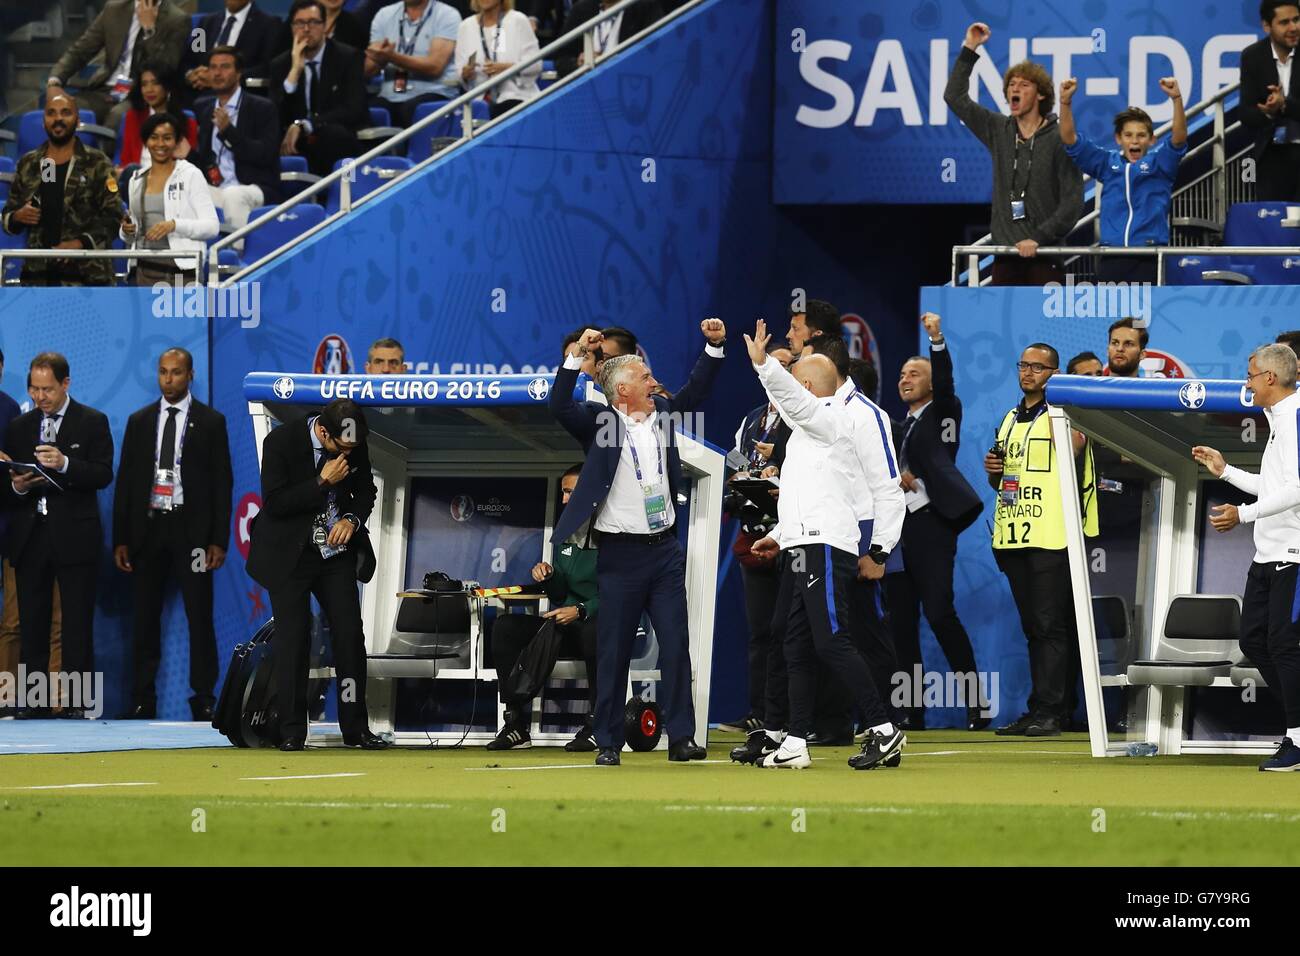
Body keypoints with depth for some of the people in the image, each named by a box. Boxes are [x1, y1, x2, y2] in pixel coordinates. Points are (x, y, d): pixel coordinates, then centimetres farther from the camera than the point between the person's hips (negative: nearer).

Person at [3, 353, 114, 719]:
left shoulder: (92, 422, 4)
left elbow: (103, 475, -7)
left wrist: (64, 464, -21)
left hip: (73, 536, -3)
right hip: (30, 536, 3)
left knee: (78, 623, -4)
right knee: (32, 624, 2)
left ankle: (77, 702, -3)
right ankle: (32, 701, 4)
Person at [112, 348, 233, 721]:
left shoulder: (210, 422, 3)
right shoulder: (139, 421, 10)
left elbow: (222, 482, 1)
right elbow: (125, 481, 10)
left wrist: (218, 540, -7)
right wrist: (120, 539, 3)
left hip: (190, 529, -3)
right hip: (147, 527, 3)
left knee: (200, 618, -3)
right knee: (144, 619, 3)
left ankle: (203, 700, 1)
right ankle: (143, 700, 7)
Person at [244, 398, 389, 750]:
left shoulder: (354, 445, -4)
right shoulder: (281, 441, -17)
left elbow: (365, 491, 11)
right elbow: (274, 504, -19)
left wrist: (352, 519, -9)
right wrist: (322, 481, -25)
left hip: (336, 550, 4)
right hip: (290, 553, -4)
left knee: (350, 635, -1)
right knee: (293, 638, -5)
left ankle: (355, 728, 5)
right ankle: (292, 731, 1)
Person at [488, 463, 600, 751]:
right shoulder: (566, 537, 15)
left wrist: (580, 611, -26)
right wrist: (549, 578, -2)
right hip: (567, 630, 7)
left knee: (593, 631, -42)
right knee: (505, 627, -10)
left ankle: (595, 725, -30)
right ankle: (516, 725, -15)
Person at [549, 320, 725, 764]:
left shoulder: (662, 412, 10)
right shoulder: (599, 421, -4)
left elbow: (695, 391, 19)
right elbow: (559, 406, -18)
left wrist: (714, 346, 7)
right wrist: (576, 355, -26)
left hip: (664, 549, 4)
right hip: (620, 553, -4)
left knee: (676, 645, 0)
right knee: (614, 652, 1)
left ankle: (681, 737, 3)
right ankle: (608, 742, 7)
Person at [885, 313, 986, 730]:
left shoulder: (942, 413, 6)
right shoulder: (896, 426, 23)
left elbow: (945, 382, -13)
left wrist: (937, 338, -27)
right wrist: (893, 477, -4)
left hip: (931, 523, -7)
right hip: (896, 525, 7)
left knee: (939, 611, -17)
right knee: (902, 620, 3)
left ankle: (975, 699, -11)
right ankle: (914, 710, 4)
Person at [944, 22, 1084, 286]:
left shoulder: (1059, 139, -4)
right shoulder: (998, 131, 11)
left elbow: (1073, 202, -8)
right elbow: (955, 97, 16)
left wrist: (1040, 238, -14)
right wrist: (969, 49, 10)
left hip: (1044, 256, -5)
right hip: (1006, 257, 5)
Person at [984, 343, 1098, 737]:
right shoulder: (1010, 420, 20)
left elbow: (1075, 443, -26)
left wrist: (1054, 399, -19)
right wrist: (993, 470, 5)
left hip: (1051, 537, -8)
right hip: (1013, 536, 8)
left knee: (1050, 626, -9)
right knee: (1032, 627, 10)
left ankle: (1050, 711, -9)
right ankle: (1037, 710, 13)